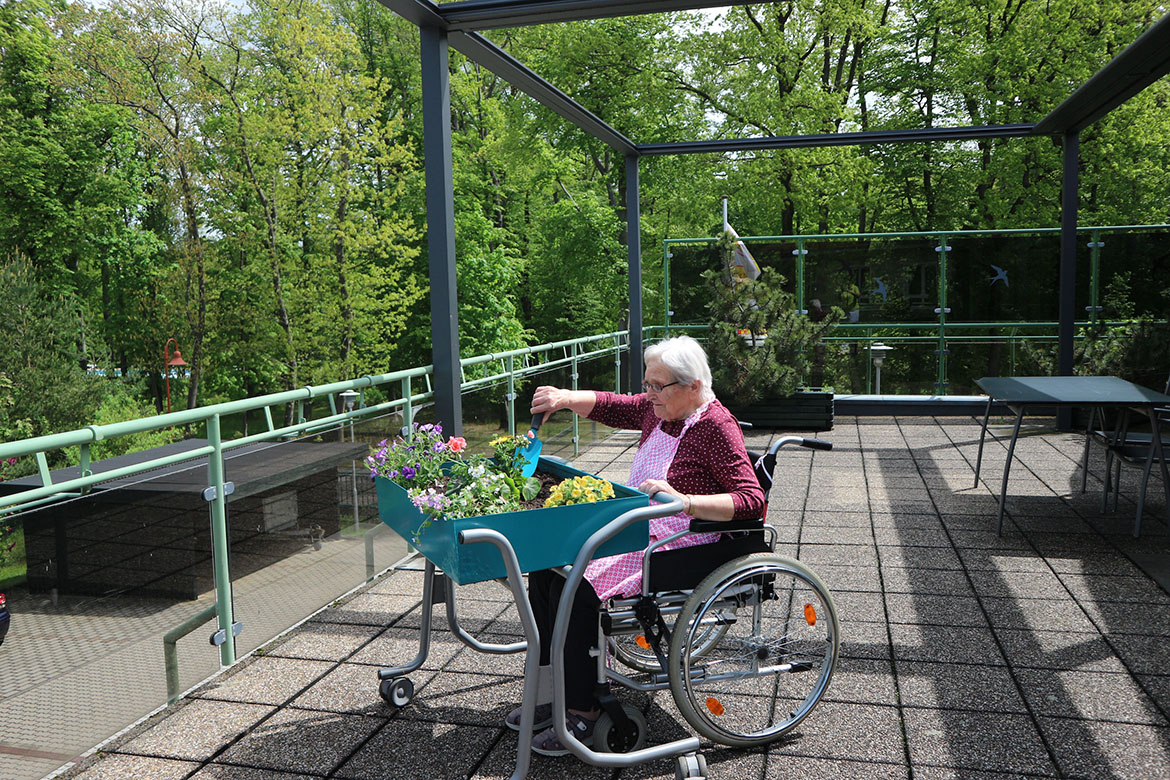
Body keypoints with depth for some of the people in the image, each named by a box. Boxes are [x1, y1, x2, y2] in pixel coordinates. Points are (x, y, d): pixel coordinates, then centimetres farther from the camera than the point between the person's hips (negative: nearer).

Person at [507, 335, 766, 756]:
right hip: (635, 530, 9)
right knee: (544, 570, -2)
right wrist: (565, 398, -3)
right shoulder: (657, 408, 6)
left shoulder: (716, 427, -18)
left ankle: (581, 711, -7)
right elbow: (607, 406, 17)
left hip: (682, 547, -9)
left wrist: (683, 502, -35)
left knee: (575, 589, -22)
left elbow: (752, 500, -24)